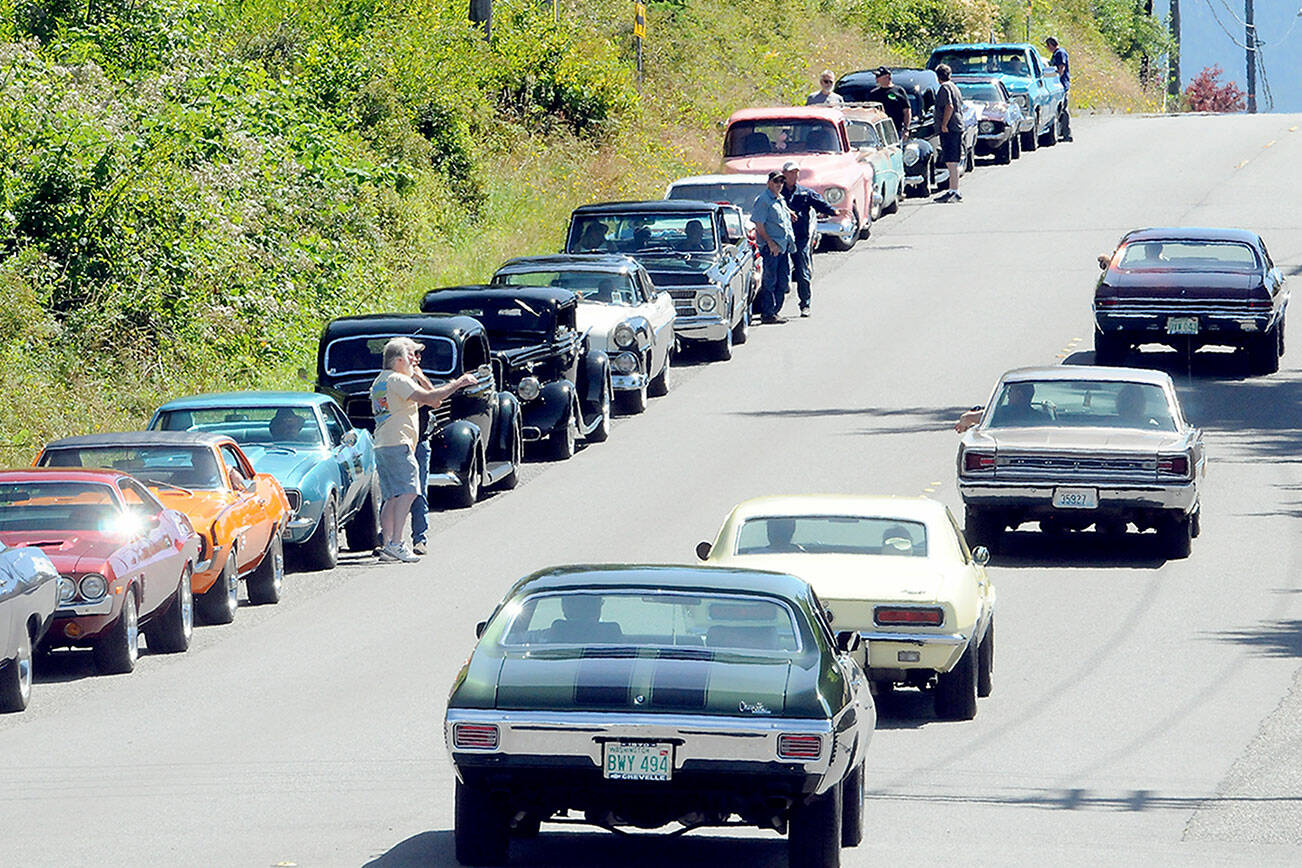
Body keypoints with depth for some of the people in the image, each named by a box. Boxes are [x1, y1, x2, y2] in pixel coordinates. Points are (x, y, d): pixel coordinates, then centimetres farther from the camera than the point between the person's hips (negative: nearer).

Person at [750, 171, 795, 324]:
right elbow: (758, 224, -15)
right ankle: (767, 314, -3)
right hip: (771, 246, -9)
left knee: (783, 280, 9)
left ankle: (774, 311, 17)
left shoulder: (781, 200, 18)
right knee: (770, 281, -6)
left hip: (784, 246, 9)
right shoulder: (763, 200, -10)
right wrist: (770, 242, -19)